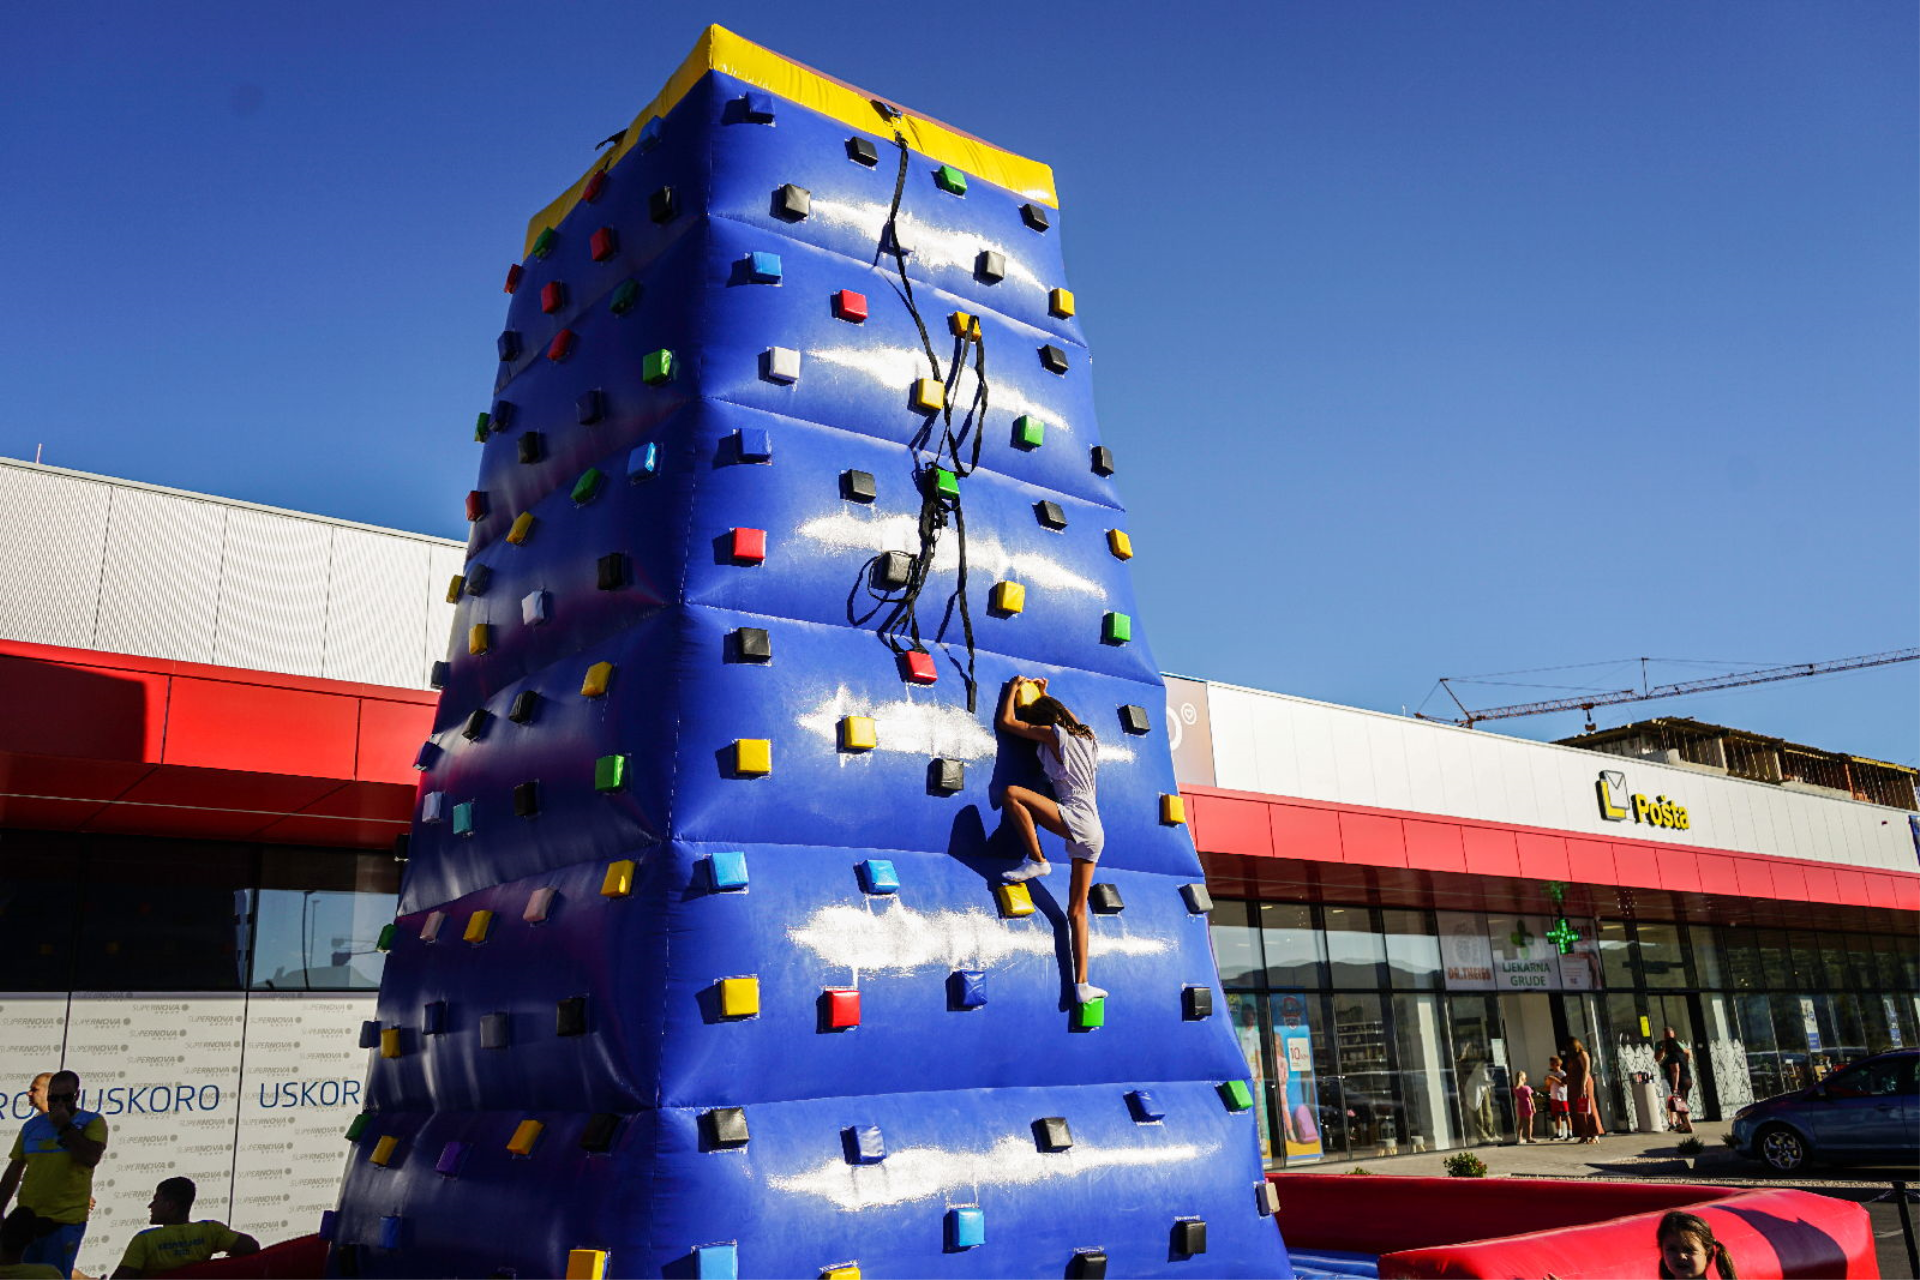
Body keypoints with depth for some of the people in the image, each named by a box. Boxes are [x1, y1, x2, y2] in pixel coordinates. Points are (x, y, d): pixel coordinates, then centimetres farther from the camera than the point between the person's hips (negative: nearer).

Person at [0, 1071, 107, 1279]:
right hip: (26, 1219, 4)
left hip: (65, 1221, -4)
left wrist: (65, 1125, -11)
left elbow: (91, 1158, -16)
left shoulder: (92, 1122, -1)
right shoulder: (31, 1126, 12)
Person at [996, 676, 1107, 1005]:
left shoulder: (1053, 733, -1)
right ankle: (1082, 985, 3)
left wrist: (1015, 688, 22)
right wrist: (1043, 695, 47)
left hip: (1074, 818, -8)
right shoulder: (1085, 737, 19)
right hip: (1093, 832, 8)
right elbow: (1068, 717, 44)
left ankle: (1036, 860, -6)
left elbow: (1007, 721, 8)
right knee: (1077, 910, 8)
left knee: (1013, 793, -10)